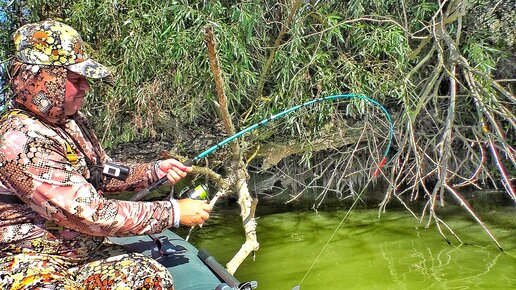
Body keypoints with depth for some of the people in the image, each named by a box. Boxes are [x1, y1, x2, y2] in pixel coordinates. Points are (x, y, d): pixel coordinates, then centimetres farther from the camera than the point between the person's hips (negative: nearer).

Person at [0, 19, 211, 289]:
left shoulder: (71, 121, 3)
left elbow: (103, 174, 16)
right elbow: (90, 215, -27)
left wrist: (155, 170, -1)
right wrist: (174, 212, -21)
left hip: (83, 252, 9)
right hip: (27, 264, -8)